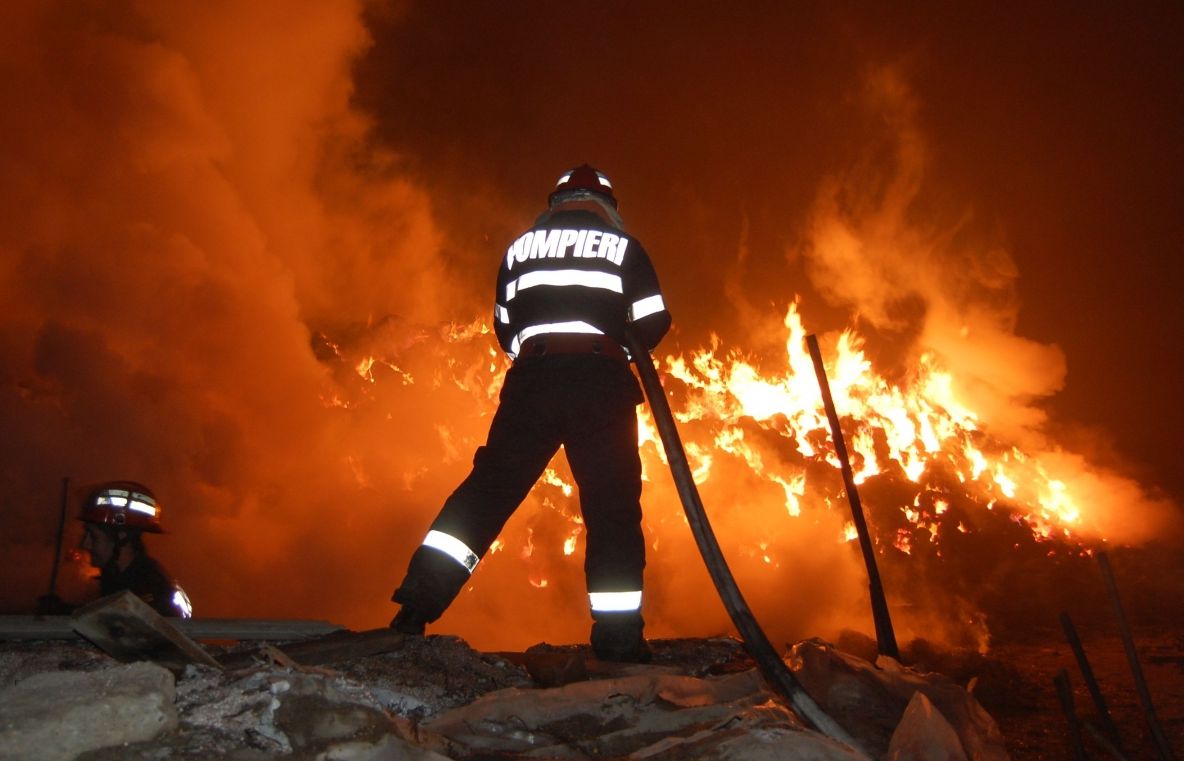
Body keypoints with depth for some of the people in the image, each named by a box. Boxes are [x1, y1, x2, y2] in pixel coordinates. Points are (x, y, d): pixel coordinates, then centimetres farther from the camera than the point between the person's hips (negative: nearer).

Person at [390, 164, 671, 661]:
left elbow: (504, 326, 19)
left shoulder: (520, 247, 18)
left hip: (532, 379, 2)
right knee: (613, 508, 2)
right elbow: (654, 323, 6)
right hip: (601, 383, -2)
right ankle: (618, 639, 2)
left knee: (490, 485, 5)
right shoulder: (622, 246, 11)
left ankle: (420, 597, -4)